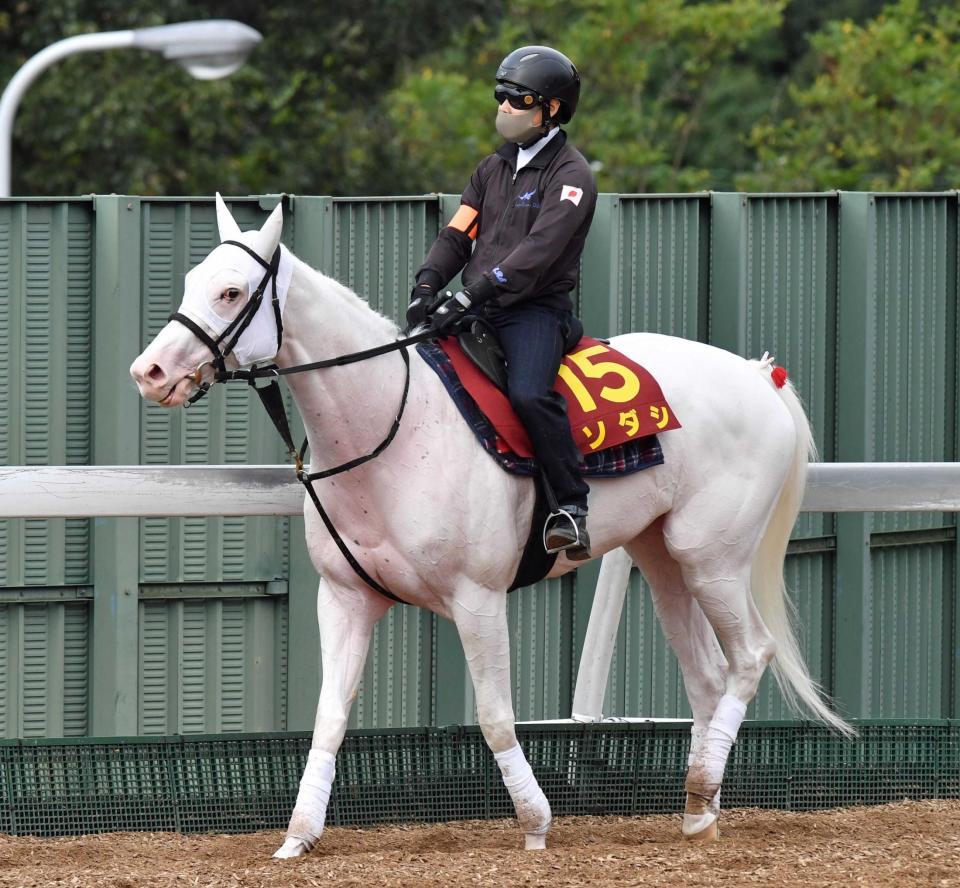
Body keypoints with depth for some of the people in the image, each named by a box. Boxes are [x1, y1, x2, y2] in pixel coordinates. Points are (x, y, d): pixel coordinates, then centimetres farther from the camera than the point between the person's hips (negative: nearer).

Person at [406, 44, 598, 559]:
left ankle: (572, 509, -27)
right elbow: (457, 235, 14)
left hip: (536, 309, -7)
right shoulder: (493, 168, 20)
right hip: (477, 310, 7)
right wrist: (427, 286, -7)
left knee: (529, 395, -32)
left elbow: (538, 251, -17)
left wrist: (471, 296, -26)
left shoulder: (570, 175, -4)